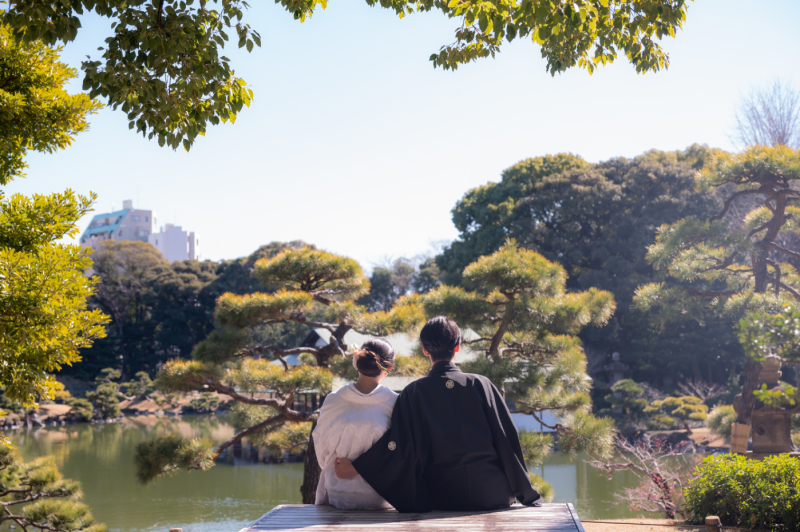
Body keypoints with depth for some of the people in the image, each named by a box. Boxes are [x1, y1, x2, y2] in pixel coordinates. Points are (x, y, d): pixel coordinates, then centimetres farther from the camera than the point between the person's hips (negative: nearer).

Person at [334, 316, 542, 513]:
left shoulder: (413, 393, -3)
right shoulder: (480, 385, -1)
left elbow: (399, 447, -9)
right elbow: (507, 439, -1)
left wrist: (356, 468, 1)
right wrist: (525, 493, 7)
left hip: (442, 499, 0)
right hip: (490, 494, 0)